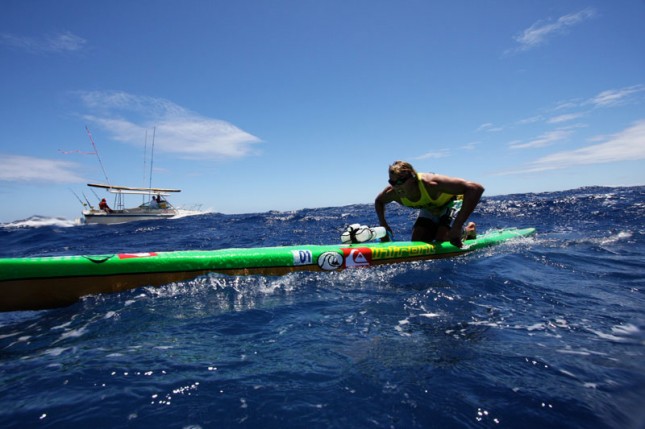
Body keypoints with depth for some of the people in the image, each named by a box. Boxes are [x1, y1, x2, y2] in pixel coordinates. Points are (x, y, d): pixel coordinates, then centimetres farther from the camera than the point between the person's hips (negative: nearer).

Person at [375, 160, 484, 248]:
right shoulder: (392, 193, -27)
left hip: (452, 203, -5)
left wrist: (457, 227, -53)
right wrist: (383, 224, -14)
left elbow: (476, 189, -50)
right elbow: (379, 201, 1)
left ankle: (468, 231, 11)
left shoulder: (429, 184, -44)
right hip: (430, 208, 5)